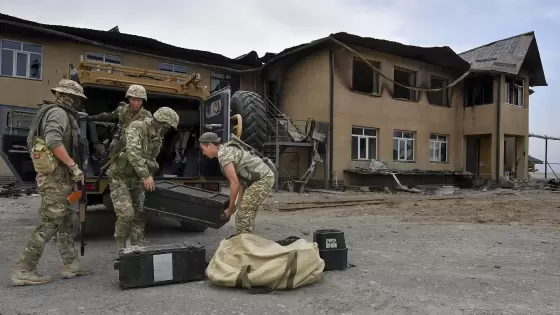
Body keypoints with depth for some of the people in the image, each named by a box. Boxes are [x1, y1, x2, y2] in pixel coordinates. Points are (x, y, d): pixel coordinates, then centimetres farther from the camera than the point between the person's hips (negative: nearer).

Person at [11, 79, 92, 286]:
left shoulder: (48, 112, 20)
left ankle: (71, 264, 18)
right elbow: (54, 141, -27)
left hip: (56, 174, 11)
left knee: (65, 221, 12)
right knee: (50, 223, -7)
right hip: (56, 175, -11)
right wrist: (74, 166, -23)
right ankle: (24, 270, -1)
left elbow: (31, 140, 21)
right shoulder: (58, 113, -11)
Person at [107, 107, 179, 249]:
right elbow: (133, 152, -34)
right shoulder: (136, 127, -20)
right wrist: (146, 175, -39)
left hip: (136, 179, 7)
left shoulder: (158, 138, 4)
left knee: (139, 215, 5)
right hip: (119, 176, -7)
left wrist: (148, 177, 6)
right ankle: (121, 246, 6)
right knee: (126, 213, -15)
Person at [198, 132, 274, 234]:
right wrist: (239, 203, 15)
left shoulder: (223, 155, -16)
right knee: (248, 213, 16)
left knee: (243, 215, -8)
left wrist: (231, 208, -7)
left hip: (262, 179, -10)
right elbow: (240, 180, 17)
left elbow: (235, 183, -18)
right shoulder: (227, 150, 16)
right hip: (264, 177, 10)